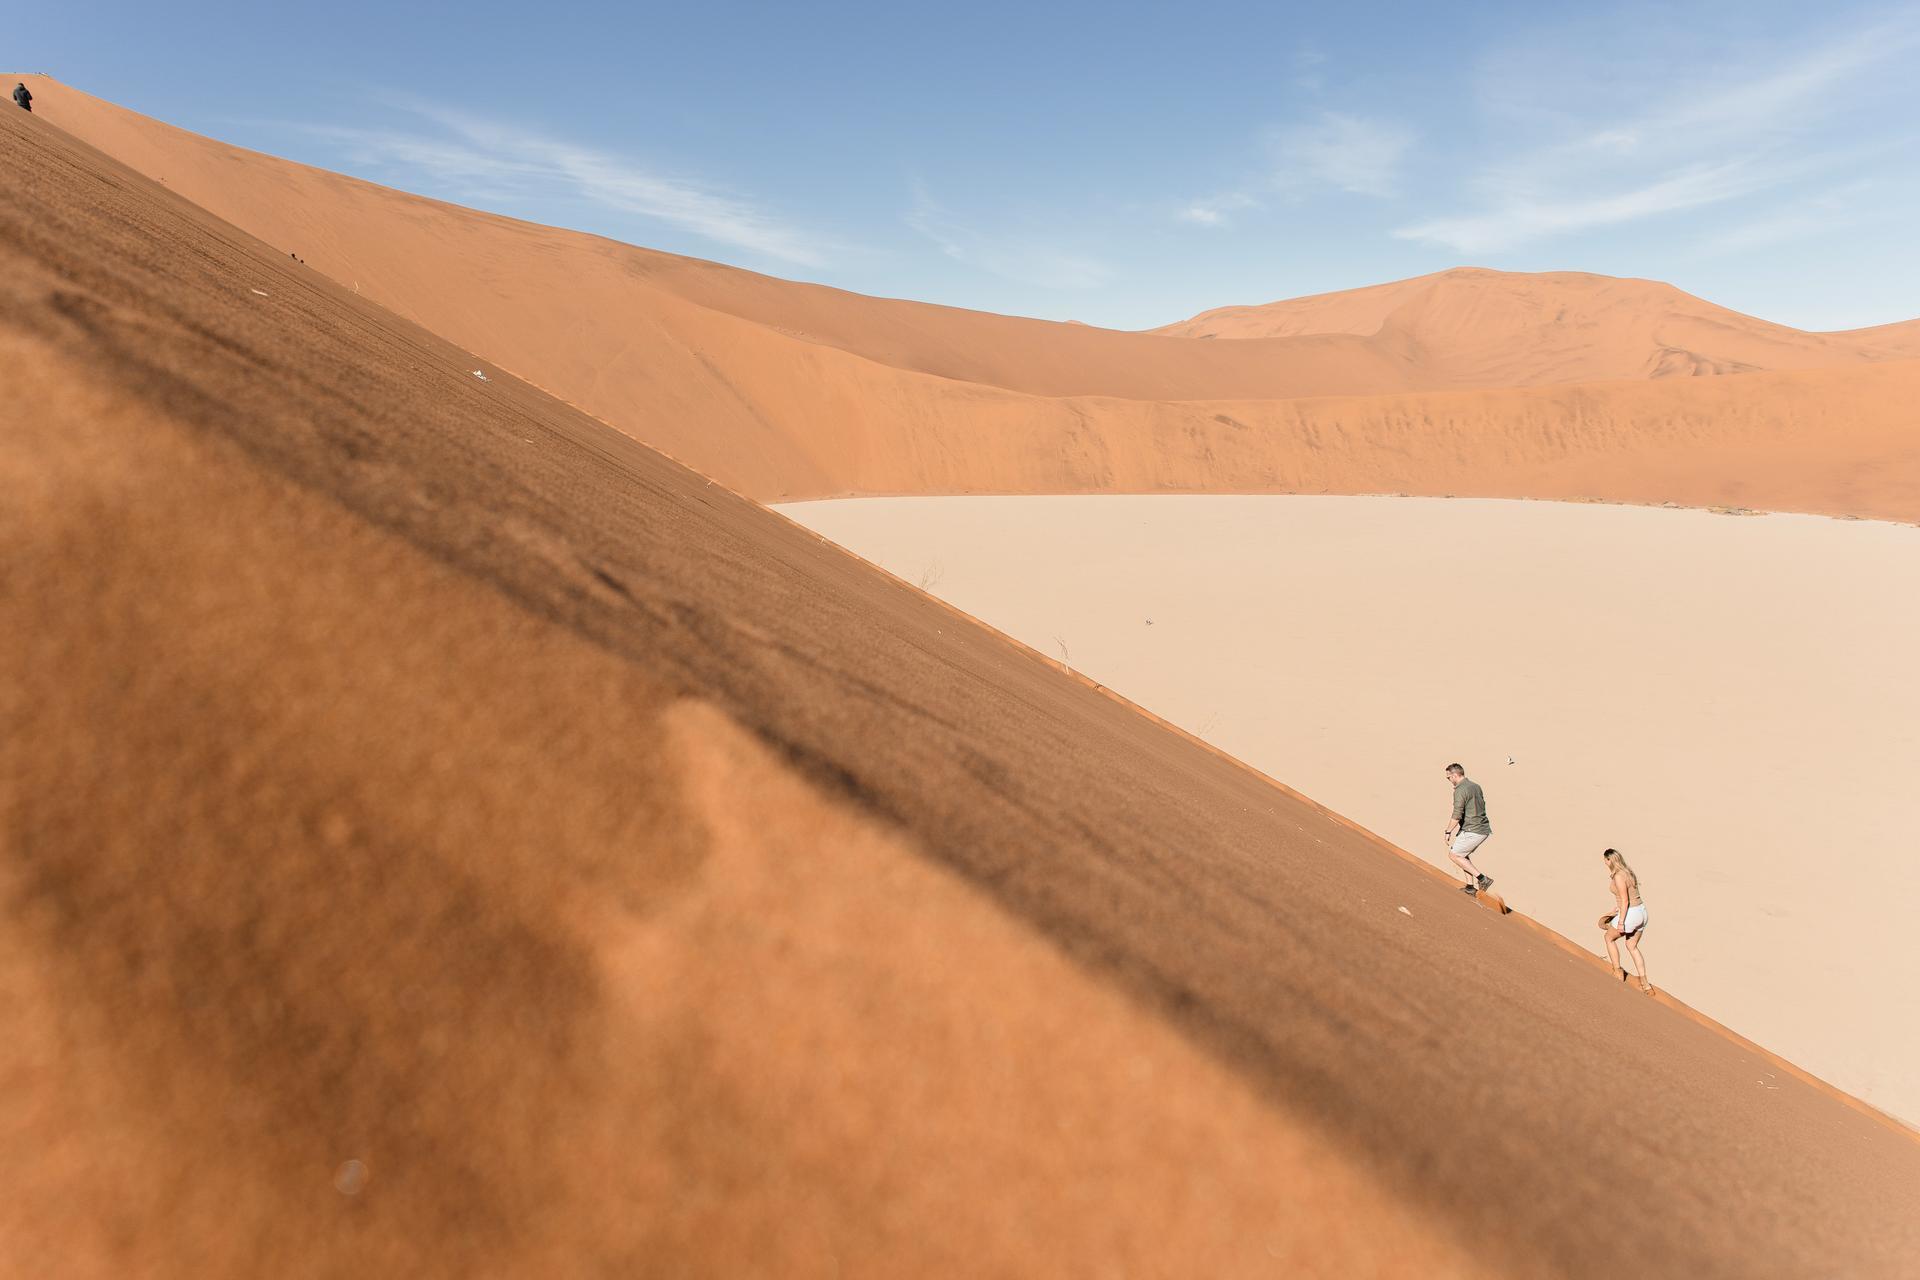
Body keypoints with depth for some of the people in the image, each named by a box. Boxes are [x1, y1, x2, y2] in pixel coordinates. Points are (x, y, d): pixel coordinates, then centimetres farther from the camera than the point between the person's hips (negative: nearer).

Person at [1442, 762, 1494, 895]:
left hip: (1473, 832, -9)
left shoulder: (1460, 791, -17)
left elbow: (1457, 815, -22)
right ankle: (1471, 887, 22)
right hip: (1484, 829, 9)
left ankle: (1482, 879, 1)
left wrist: (1448, 832, -12)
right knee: (1463, 854, 22)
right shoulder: (1476, 786, 11)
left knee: (1453, 854, 4)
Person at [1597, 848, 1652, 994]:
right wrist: (1614, 911, 29)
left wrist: (1620, 922, -19)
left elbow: (1624, 901, -22)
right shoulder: (1627, 872, 9)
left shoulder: (1618, 876, -20)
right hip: (1641, 912, 9)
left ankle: (1618, 972, 24)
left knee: (1609, 937, 17)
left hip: (1629, 915, -9)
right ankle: (1645, 983, 20)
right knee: (1632, 947, 22)